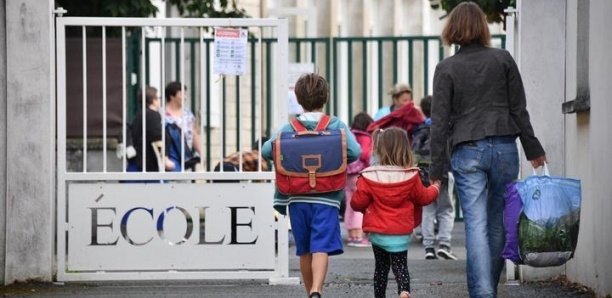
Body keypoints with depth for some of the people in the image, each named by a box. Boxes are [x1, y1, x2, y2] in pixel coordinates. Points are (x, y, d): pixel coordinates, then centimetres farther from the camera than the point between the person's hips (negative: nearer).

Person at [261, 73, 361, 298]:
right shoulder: (337, 126, -1)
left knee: (304, 250, 15)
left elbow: (266, 151, -5)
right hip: (327, 198, -2)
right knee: (321, 248, -10)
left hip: (297, 197, 2)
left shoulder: (289, 128, 3)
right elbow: (355, 152, -10)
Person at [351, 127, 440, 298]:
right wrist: (435, 188, 28)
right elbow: (423, 197, 8)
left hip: (377, 233, 1)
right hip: (401, 234, -1)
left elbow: (357, 203, -5)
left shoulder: (368, 177, -10)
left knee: (381, 267, 17)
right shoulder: (411, 177, -8)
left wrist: (364, 208, 19)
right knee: (400, 266, 5)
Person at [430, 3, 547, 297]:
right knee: (499, 222, 12)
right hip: (504, 148, 2)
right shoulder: (503, 59, 3)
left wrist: (436, 169, 1)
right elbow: (519, 109, 5)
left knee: (476, 225, -4)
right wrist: (533, 149, 13)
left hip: (467, 152, -2)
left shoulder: (446, 68, -1)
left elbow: (440, 121, -2)